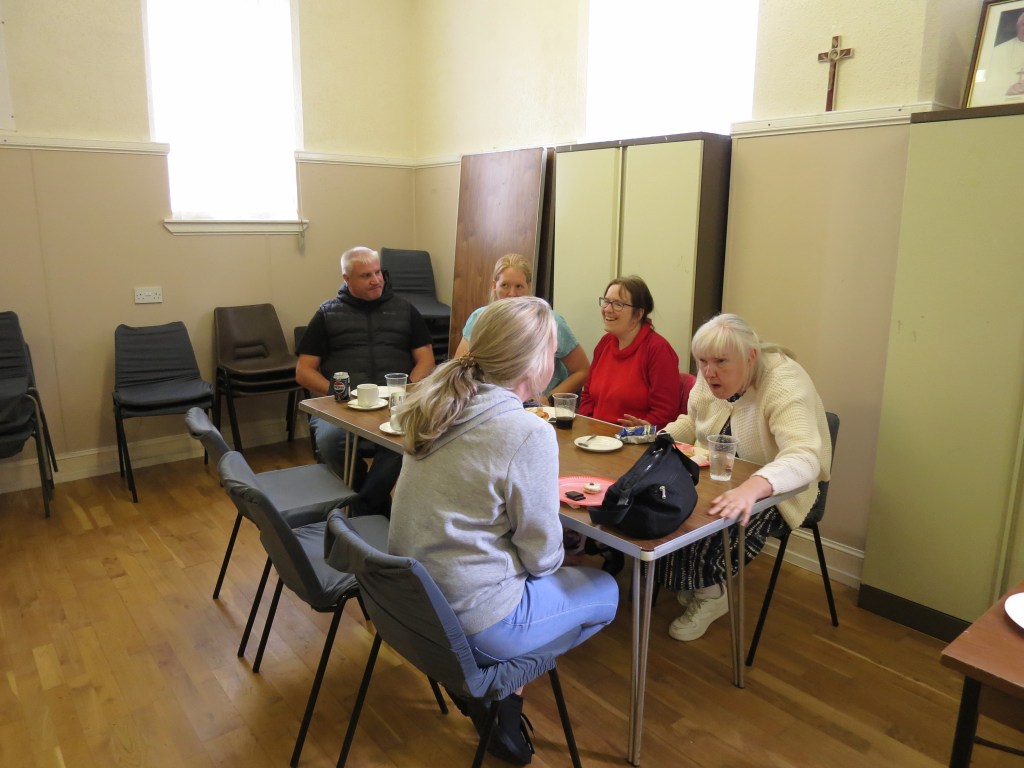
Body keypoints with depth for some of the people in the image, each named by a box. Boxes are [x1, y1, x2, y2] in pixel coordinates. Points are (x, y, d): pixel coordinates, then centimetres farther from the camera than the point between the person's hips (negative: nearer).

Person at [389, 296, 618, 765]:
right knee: (605, 591, 16)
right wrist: (543, 563, 6)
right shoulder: (528, 433, -25)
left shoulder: (440, 405, -3)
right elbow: (542, 556, -15)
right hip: (470, 623, -7)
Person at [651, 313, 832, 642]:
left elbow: (803, 458, -40)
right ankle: (691, 583, 8)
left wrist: (751, 488, -59)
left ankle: (711, 594, 3)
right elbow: (693, 423, 12)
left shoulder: (784, 384, -27)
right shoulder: (712, 378, -6)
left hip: (774, 489, -6)